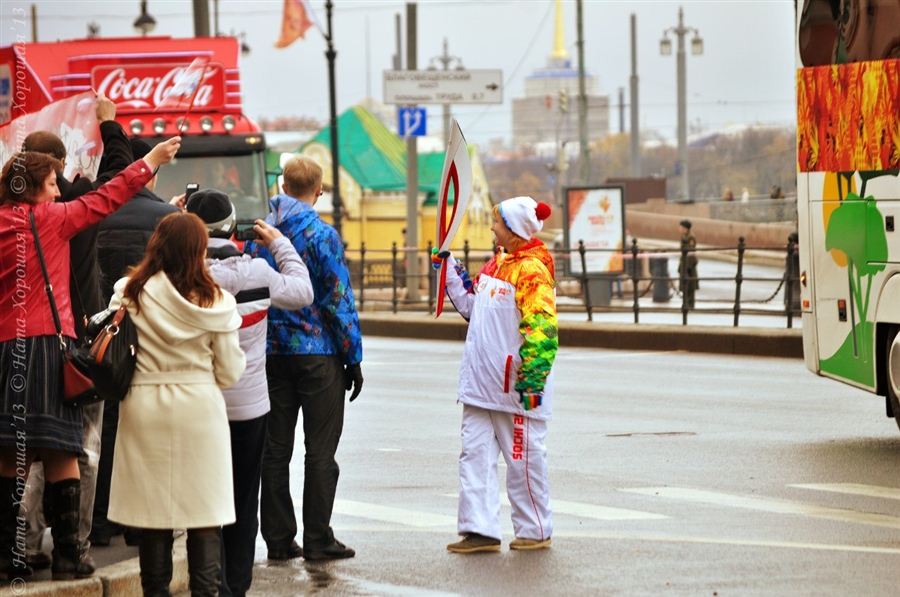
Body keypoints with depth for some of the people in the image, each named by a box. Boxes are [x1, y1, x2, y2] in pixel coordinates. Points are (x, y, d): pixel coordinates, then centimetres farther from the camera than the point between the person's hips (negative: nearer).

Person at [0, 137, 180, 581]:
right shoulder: (50, 219, -3)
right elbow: (105, 200, 4)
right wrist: (151, 160, 13)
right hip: (46, 344, -5)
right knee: (61, 456, -1)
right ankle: (67, 555, -2)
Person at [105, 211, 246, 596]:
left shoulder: (129, 294, -5)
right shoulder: (214, 302, -6)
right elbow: (230, 373, -1)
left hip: (143, 409, 1)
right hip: (199, 410, -1)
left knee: (152, 519, 8)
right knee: (204, 519, 5)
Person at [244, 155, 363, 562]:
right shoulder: (321, 235, -10)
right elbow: (338, 299, -11)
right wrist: (353, 357, -4)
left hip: (271, 355, 5)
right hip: (318, 353, -5)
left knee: (275, 450, 9)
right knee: (320, 452, 1)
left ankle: (279, 539, 10)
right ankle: (317, 540, 1)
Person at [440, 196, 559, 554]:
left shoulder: (532, 270, -15)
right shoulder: (497, 264, 12)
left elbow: (541, 331, -20)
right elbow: (471, 306, 24)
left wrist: (532, 379, -23)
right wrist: (449, 269, 18)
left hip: (515, 387, -9)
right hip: (481, 383, 9)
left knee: (524, 458, 3)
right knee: (475, 454, 4)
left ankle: (535, 530, 15)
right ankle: (480, 531, 5)